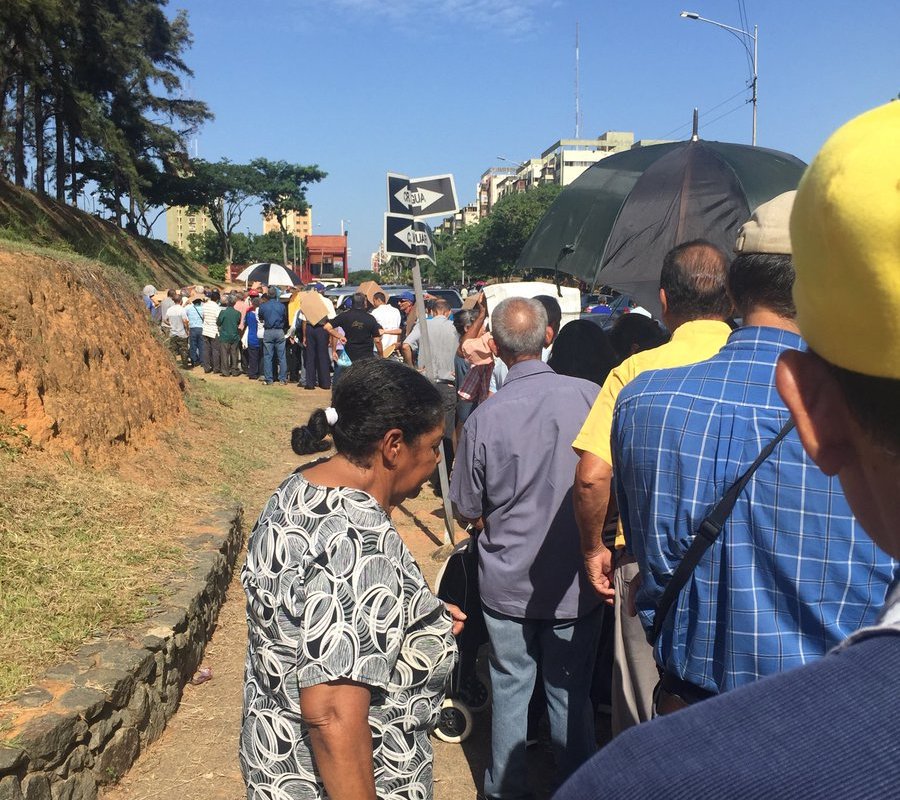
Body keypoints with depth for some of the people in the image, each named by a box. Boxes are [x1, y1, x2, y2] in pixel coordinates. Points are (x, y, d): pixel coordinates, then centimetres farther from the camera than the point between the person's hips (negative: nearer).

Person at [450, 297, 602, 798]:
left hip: (508, 583, 0)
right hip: (575, 582, 1)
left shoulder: (484, 417, -15)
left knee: (510, 691, 17)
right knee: (572, 696, 16)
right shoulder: (590, 396, -15)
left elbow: (467, 511, -4)